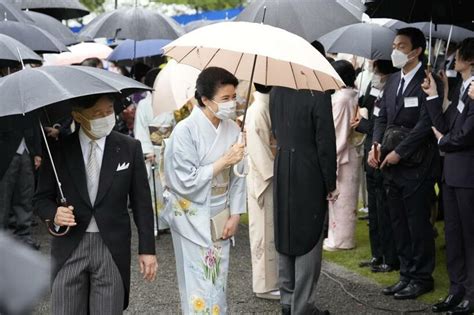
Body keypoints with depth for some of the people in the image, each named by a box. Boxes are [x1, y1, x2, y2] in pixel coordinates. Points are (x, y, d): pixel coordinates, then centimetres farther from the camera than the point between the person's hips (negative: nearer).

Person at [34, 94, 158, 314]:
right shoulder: (58, 150, 0)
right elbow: (41, 198, 7)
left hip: (112, 247, 0)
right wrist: (53, 214, -16)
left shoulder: (129, 148, 1)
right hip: (69, 248, 0)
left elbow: (142, 202, 4)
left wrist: (147, 249, 1)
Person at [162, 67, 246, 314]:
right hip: (193, 219, -5)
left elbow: (237, 176, 5)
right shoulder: (185, 131, -17)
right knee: (201, 286, -1)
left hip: (221, 218, 5)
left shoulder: (232, 129, -1)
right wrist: (223, 162, -18)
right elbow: (186, 182, -19)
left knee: (219, 282, 13)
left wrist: (234, 215, -1)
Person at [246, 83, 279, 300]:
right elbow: (258, 148, -21)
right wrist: (274, 175, -19)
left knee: (271, 232, 15)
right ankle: (265, 285, 7)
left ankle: (271, 280, 23)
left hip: (270, 177, 9)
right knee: (266, 232, -1)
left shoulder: (267, 107, 10)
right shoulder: (258, 111, -18)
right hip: (265, 179, -9)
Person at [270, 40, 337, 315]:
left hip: (282, 171, 6)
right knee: (308, 239, 2)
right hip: (309, 174, -6)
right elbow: (325, 142, -15)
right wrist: (331, 184, -8)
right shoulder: (318, 94, -17)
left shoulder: (277, 91, 2)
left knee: (285, 233, 16)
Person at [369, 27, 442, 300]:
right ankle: (407, 274, 24)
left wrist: (398, 152, -17)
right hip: (392, 164, 8)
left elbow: (426, 123, -18)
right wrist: (376, 144, -3)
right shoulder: (393, 81, 12)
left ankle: (422, 277, 13)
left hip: (415, 165, -8)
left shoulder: (427, 80, -13)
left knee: (418, 224, 1)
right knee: (399, 224, 13)